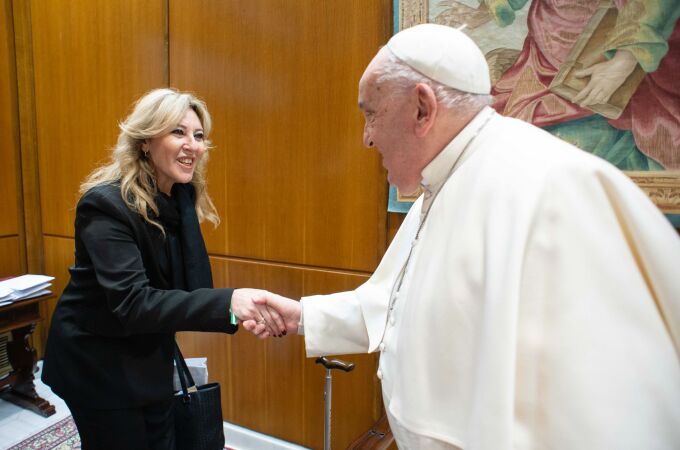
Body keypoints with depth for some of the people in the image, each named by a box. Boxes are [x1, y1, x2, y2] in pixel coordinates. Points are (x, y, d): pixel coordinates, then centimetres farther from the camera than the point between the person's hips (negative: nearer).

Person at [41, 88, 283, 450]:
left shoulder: (182, 196, -3)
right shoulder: (107, 204, -25)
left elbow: (193, 284, -7)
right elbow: (130, 303, -36)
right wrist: (227, 302, -47)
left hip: (150, 355, 7)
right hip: (96, 362, -6)